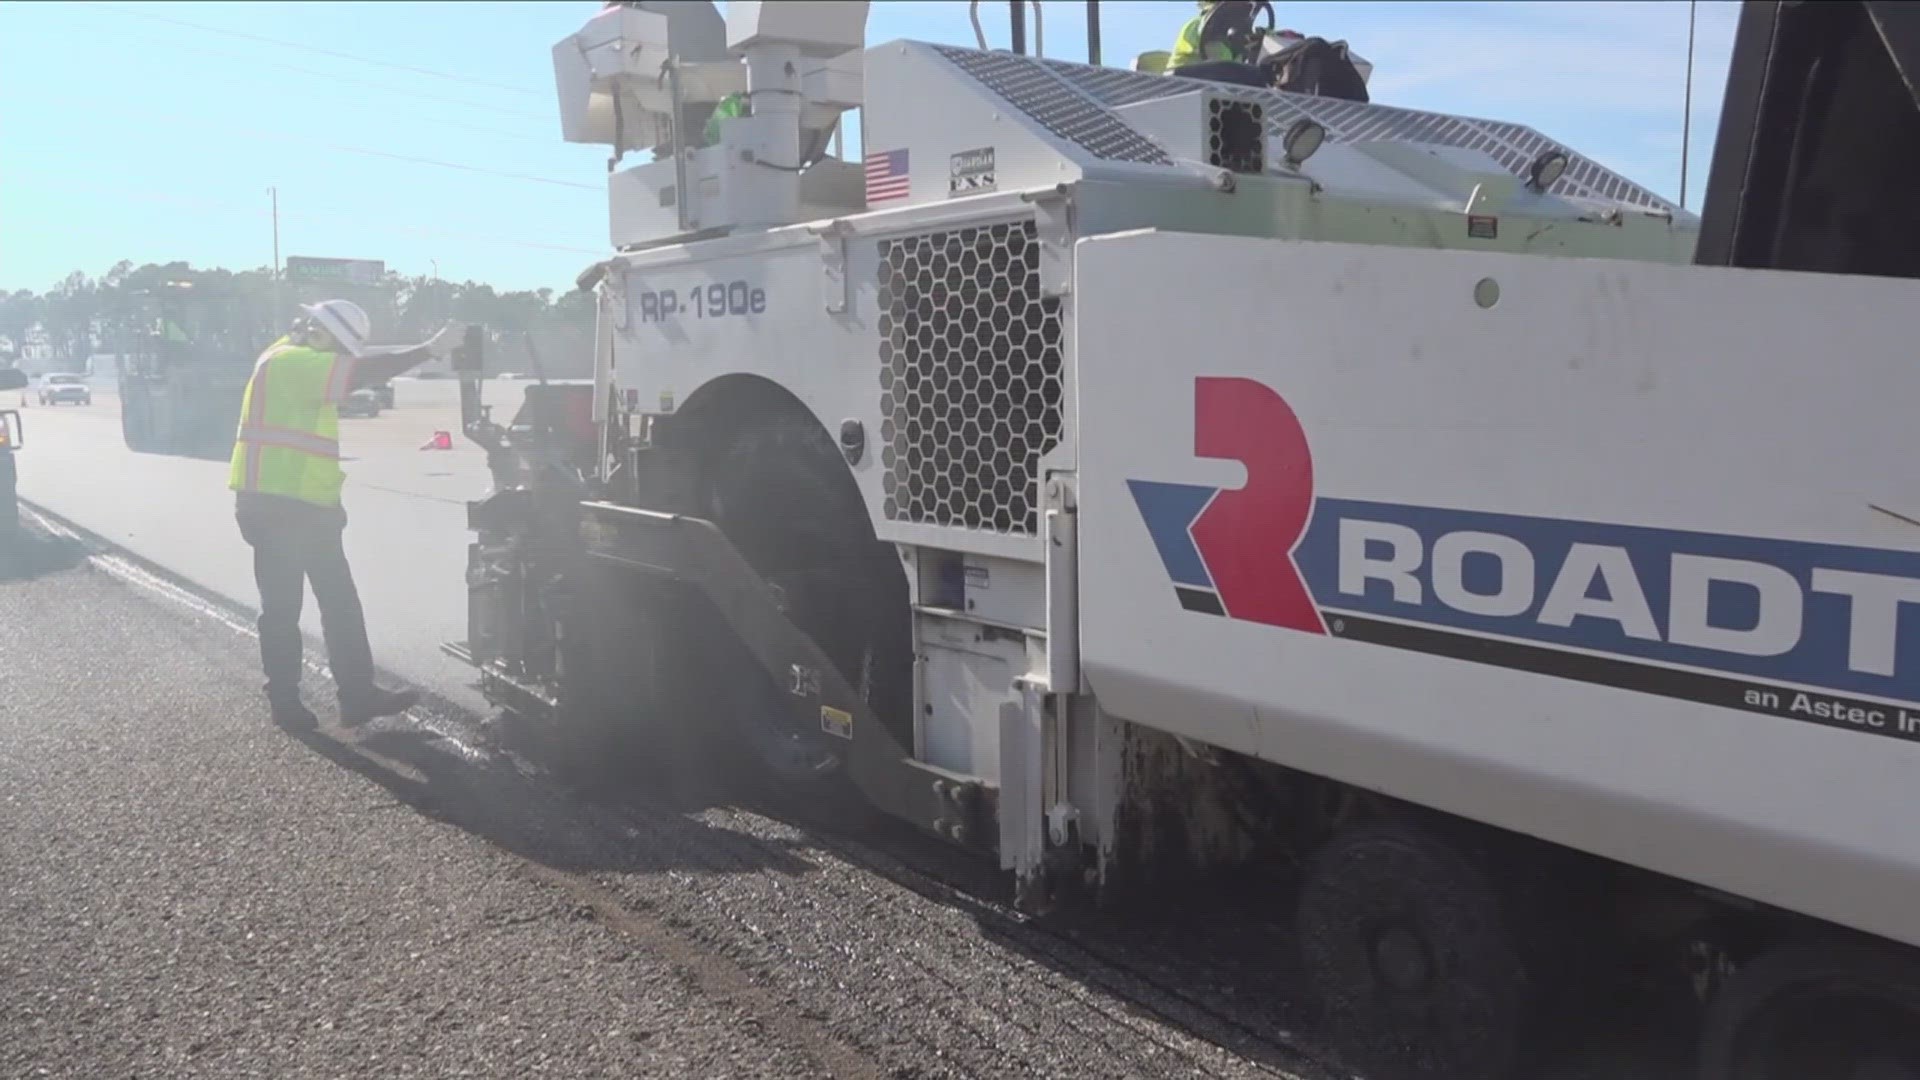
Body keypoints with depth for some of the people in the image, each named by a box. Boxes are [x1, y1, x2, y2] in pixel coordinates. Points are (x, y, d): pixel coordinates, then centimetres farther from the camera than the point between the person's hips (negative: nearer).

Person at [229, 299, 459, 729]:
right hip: (276, 505, -10)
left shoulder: (297, 363, 18)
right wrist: (430, 350, -19)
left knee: (341, 604, 9)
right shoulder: (289, 361, -15)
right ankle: (285, 703, 11)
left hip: (306, 506, 10)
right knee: (282, 609, 1)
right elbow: (362, 372, -22)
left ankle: (358, 694, 13)